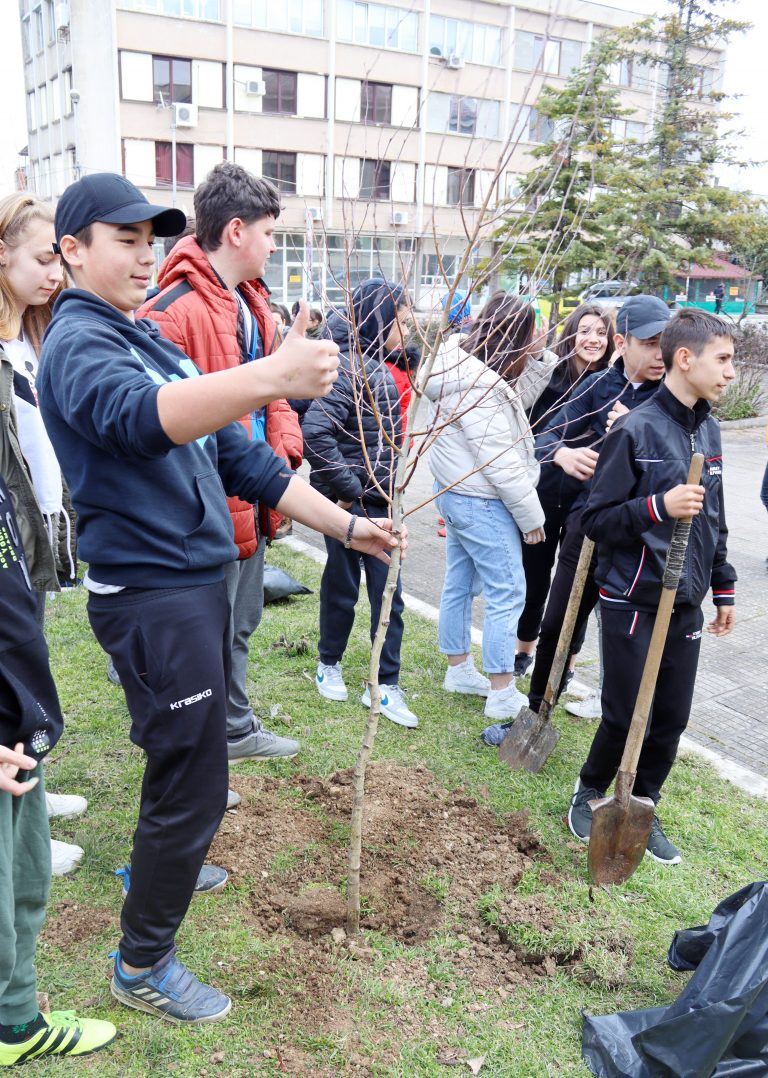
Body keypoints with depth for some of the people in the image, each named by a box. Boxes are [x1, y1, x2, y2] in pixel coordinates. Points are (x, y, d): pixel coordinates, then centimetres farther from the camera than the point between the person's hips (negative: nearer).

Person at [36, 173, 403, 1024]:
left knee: (185, 756, 25)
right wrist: (273, 375, -54)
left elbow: (237, 454, 15)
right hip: (150, 594, -9)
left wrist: (344, 525, 12)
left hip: (198, 578, 9)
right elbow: (138, 416, -39)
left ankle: (158, 864, 51)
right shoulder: (77, 341, -14)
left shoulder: (153, 340, 14)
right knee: (193, 782, 0)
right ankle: (142, 965, 21)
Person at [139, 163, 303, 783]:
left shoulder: (253, 305, 11)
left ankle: (238, 730, 44)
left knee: (241, 625, 24)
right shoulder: (173, 312, -21)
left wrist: (285, 451, 6)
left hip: (253, 502, 9)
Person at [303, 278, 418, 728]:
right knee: (342, 585, 10)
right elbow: (315, 433, -28)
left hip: (379, 500, 8)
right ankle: (329, 663, 32)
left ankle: (387, 685, 16)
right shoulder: (349, 365, -19)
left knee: (388, 592, 8)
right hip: (350, 502, -8)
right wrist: (350, 489, -21)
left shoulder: (377, 365, 10)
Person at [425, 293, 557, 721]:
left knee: (459, 585, 18)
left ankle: (460, 669, 33)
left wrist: (543, 363, 3)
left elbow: (518, 401, 16)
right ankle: (503, 694, 5)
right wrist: (530, 514, -15)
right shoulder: (480, 388, -24)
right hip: (482, 502, -11)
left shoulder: (469, 369, 7)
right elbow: (500, 460, -24)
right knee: (507, 593, -2)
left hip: (455, 492, 11)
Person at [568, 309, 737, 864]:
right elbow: (597, 521, -13)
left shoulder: (708, 430, 8)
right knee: (625, 716, 2)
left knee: (672, 719, 11)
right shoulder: (636, 430, -14)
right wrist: (658, 507, -27)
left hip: (686, 606, 6)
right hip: (633, 603, -6)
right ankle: (589, 794, 29)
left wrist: (723, 587, 19)